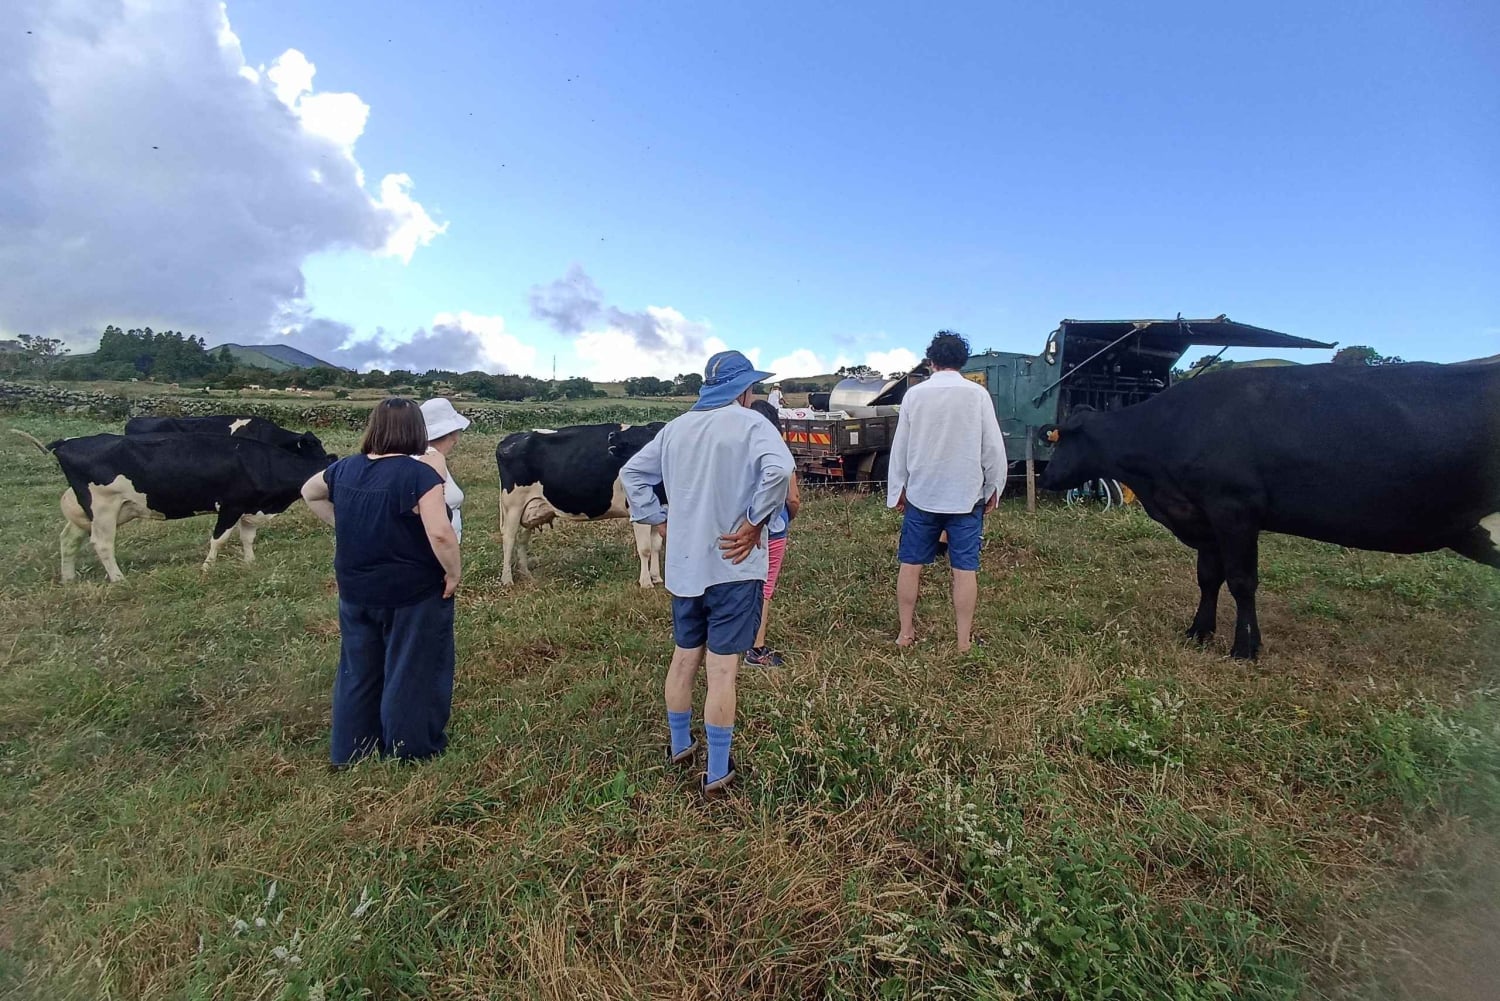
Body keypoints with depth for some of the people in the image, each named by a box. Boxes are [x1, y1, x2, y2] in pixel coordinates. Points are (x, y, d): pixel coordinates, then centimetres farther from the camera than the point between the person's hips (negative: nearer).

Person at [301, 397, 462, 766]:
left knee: (358, 671, 21)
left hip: (356, 592, 6)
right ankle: (413, 750, 22)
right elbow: (440, 534, -30)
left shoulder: (345, 469, 0)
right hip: (414, 595, -6)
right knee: (412, 673, 10)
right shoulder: (419, 475, -22)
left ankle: (350, 750, 34)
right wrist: (453, 573, -16)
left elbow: (309, 492, 21)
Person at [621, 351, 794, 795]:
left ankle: (680, 746, 37)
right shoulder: (751, 424, -10)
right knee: (722, 669, 1)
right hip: (732, 566, -6)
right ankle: (717, 773, 12)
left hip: (683, 566, 6)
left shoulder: (676, 428, 10)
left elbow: (632, 474, 15)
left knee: (684, 658, 20)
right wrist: (755, 522, -19)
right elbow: (779, 469, -29)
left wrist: (659, 520, 12)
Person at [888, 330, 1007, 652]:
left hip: (921, 494, 1)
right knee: (965, 569, 4)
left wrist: (898, 490, 12)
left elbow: (900, 447, 3)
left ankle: (905, 633, 17)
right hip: (966, 496, -1)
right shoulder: (977, 394, -5)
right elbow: (993, 446, -3)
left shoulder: (914, 394, -2)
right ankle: (964, 639, 9)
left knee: (911, 564, 10)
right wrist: (994, 489, 10)